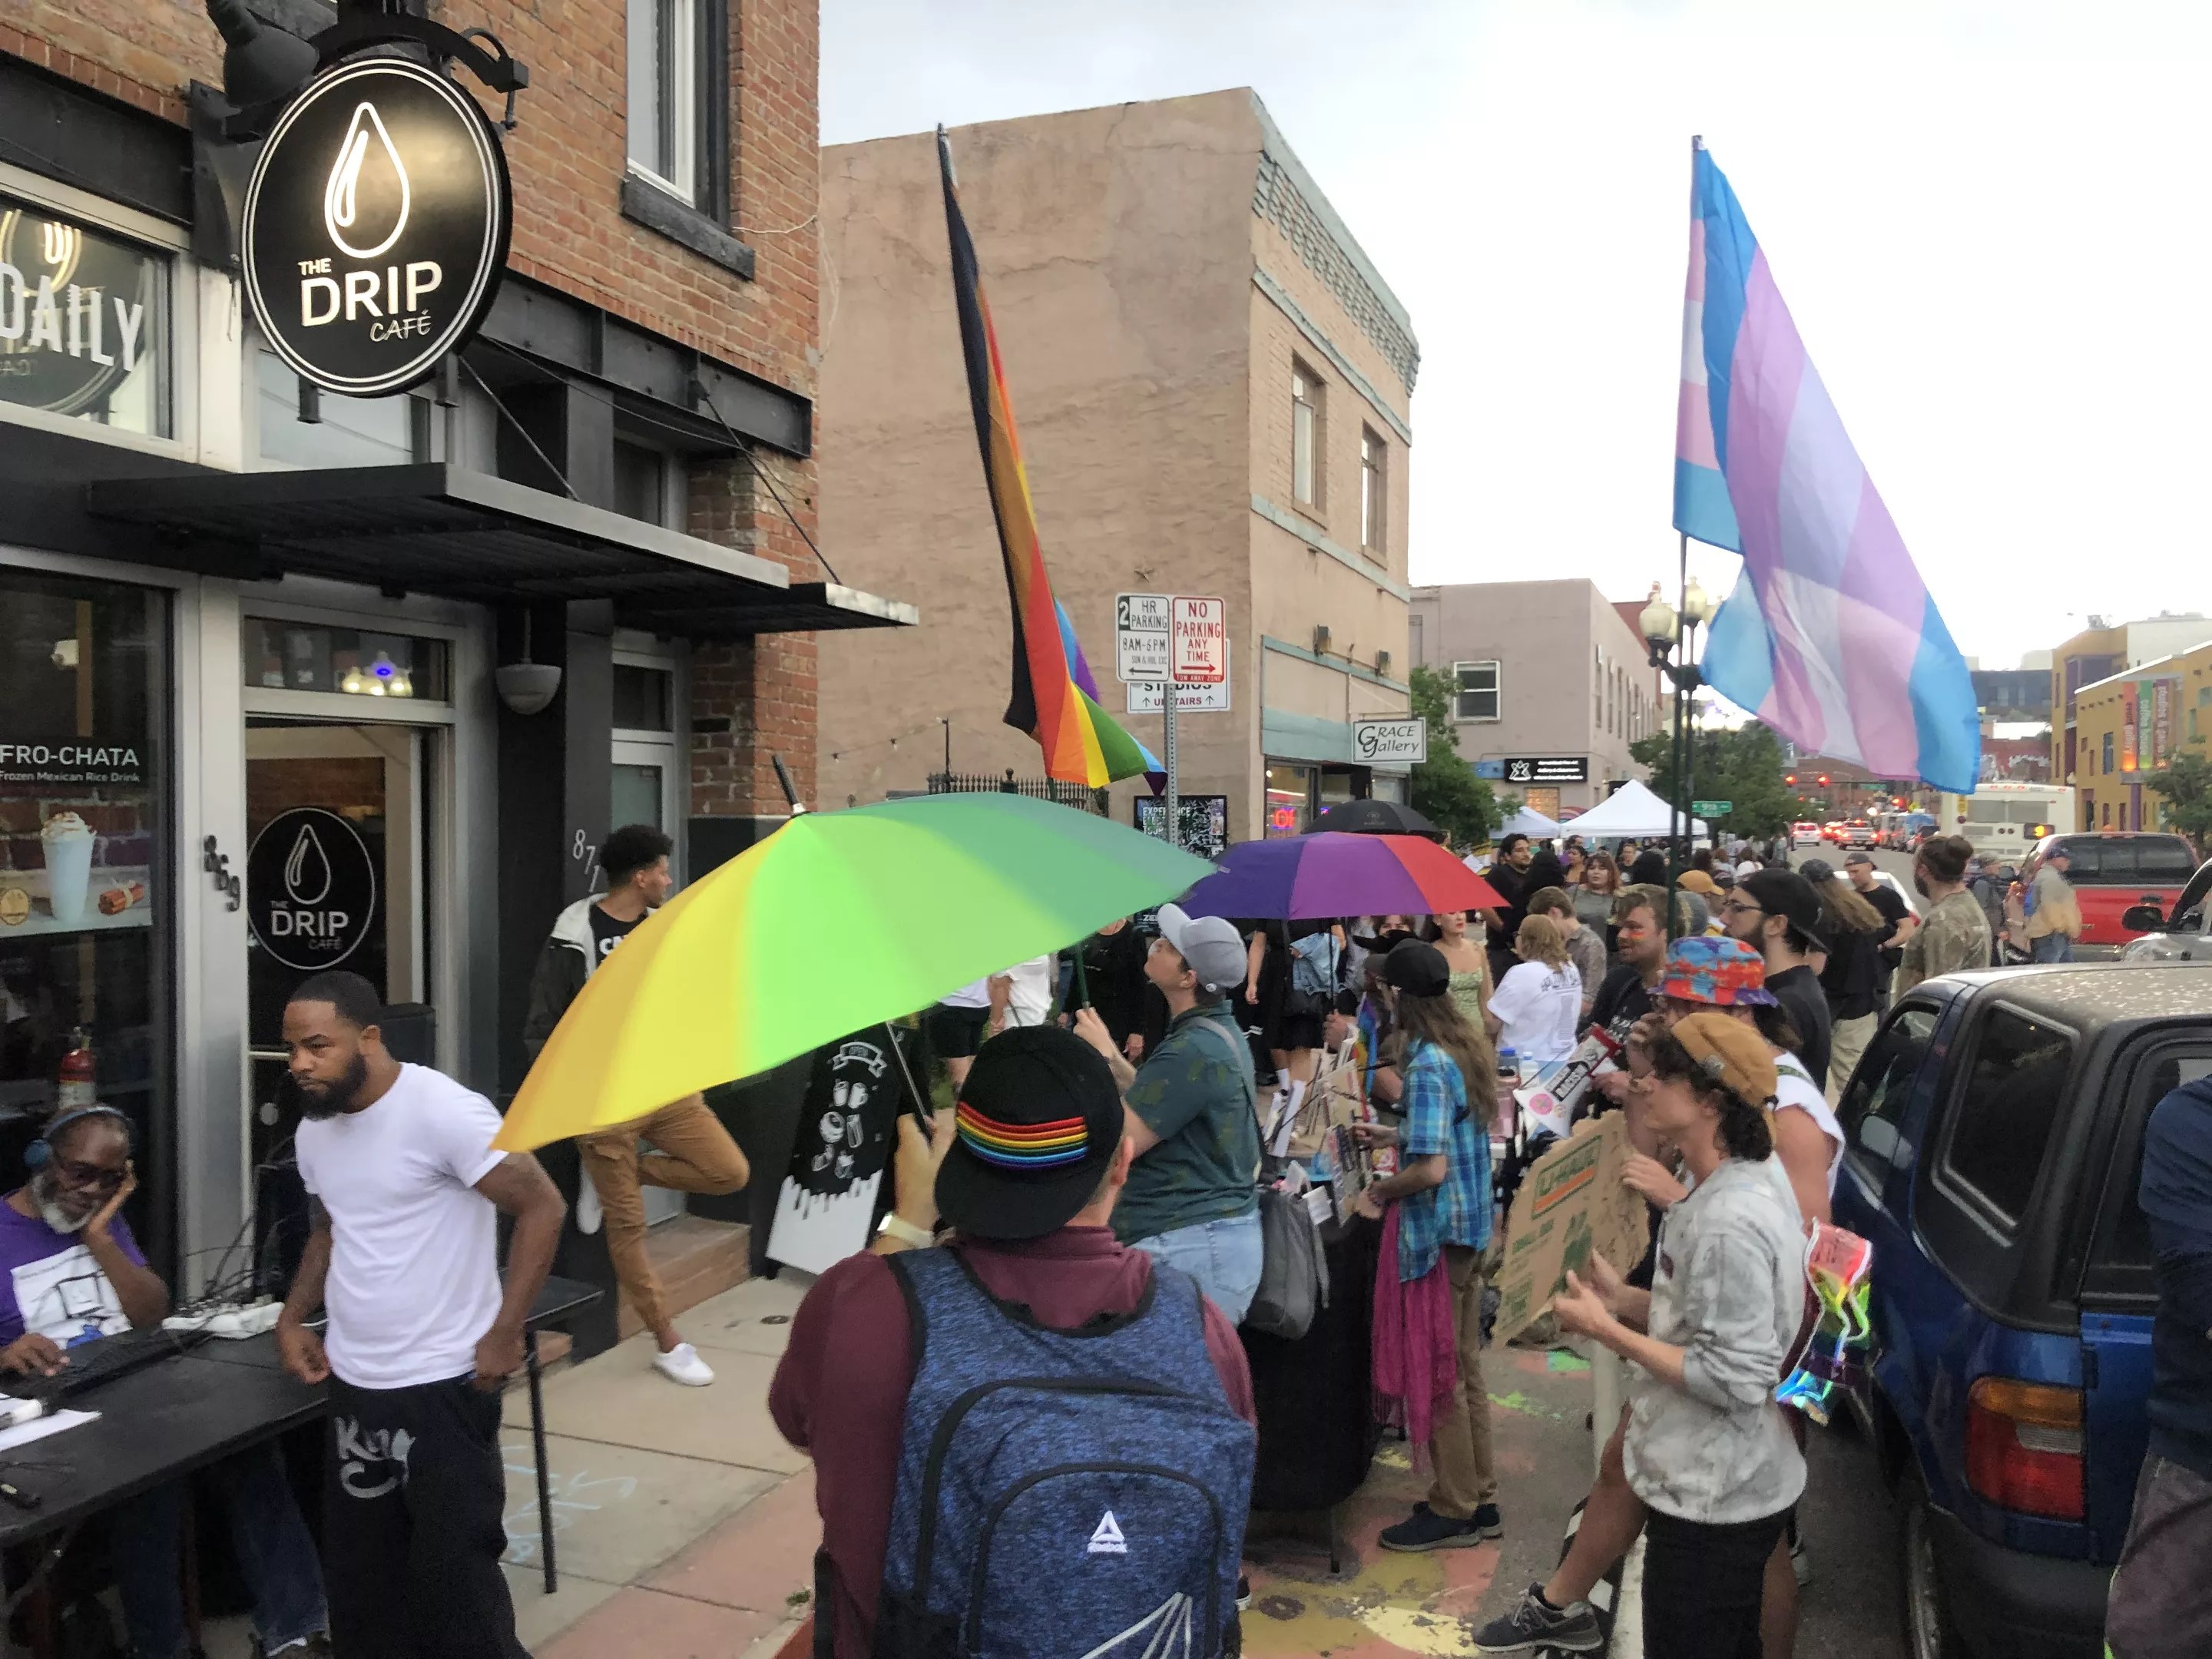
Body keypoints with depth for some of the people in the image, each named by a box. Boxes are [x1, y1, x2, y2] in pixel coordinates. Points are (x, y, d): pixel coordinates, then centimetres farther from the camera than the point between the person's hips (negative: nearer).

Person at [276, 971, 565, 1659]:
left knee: (453, 1566, 1)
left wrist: (505, 1333, -19)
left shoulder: (442, 1112, -20)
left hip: (443, 1385, -7)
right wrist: (292, 1318, 9)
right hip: (352, 1385, 8)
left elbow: (542, 1207, -19)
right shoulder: (314, 1129, 5)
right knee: (358, 1565, 19)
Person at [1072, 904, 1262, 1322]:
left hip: (1189, 1246, -11)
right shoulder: (1220, 1032, 12)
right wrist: (1112, 1058, 11)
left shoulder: (1194, 1049, -21)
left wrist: (1101, 1057, -11)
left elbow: (1122, 1141, -22)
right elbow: (1156, 1106, 18)